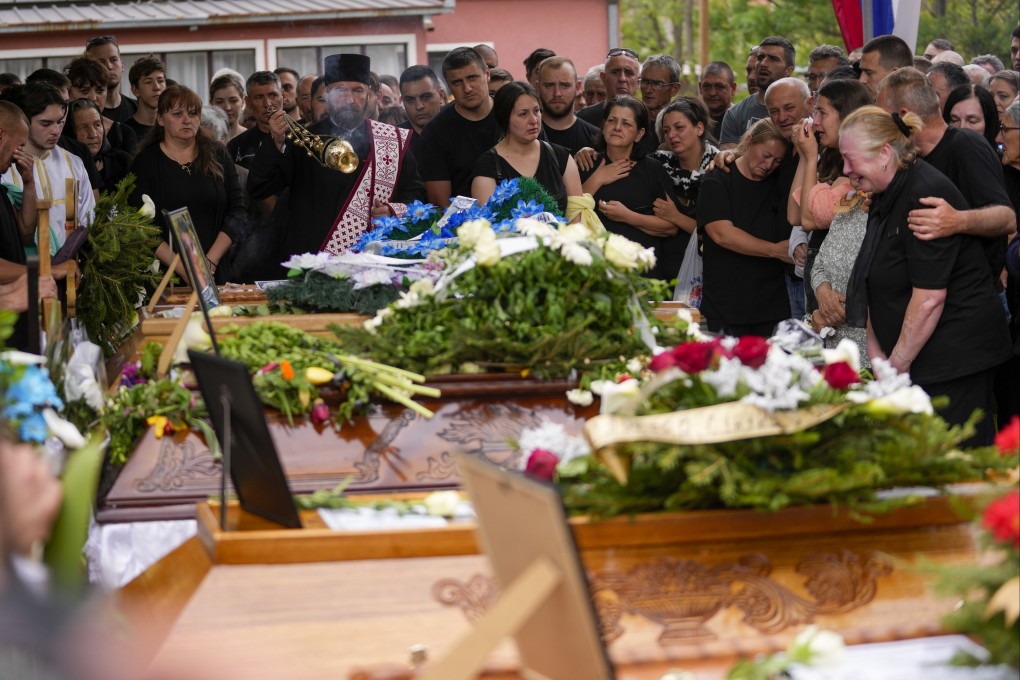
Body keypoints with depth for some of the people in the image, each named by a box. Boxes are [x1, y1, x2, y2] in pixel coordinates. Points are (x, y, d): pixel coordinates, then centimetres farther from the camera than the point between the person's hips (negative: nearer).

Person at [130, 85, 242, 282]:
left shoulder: (217, 155, 8)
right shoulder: (145, 162, 1)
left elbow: (237, 211, 2)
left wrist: (211, 262, -11)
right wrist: (183, 269, -18)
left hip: (216, 273, 2)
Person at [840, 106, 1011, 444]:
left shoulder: (925, 196, -18)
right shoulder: (886, 197, 12)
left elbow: (929, 298, -22)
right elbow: (880, 283, 16)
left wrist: (897, 366, -15)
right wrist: (875, 351, 6)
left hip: (956, 356, -9)